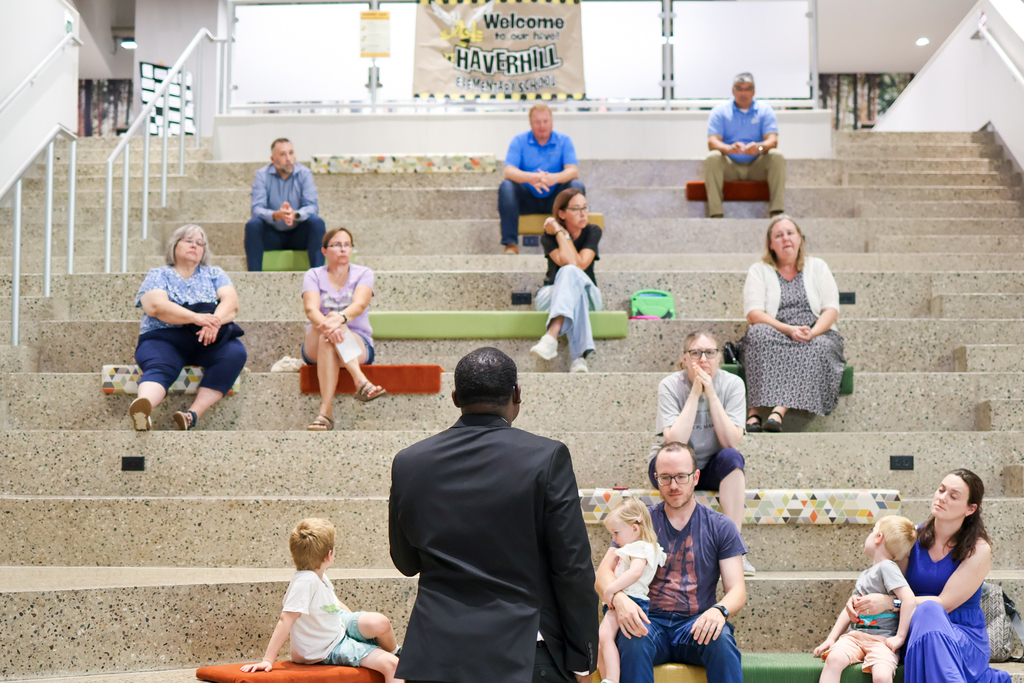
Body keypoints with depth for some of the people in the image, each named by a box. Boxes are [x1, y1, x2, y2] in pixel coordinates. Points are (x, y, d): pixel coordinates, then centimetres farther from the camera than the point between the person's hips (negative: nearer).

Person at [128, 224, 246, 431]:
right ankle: (144, 409, -66)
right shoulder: (158, 275, 14)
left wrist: (214, 321, -20)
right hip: (165, 338, -2)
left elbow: (231, 303, 4)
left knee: (235, 352, -30)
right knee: (159, 366, -34)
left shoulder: (214, 274, 22)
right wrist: (196, 318, -22)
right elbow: (157, 306, -6)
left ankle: (193, 414, -42)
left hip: (208, 340, 2)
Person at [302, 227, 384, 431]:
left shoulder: (363, 274, 5)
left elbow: (359, 304, -17)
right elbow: (310, 309, -15)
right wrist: (326, 324, -39)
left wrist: (341, 318, -41)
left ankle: (325, 411, -47)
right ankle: (360, 381, -52)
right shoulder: (313, 275, 6)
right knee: (327, 332, -34)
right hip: (314, 347, 1)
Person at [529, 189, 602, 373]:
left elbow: (579, 264, -20)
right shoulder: (548, 237, -7)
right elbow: (567, 262, -25)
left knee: (570, 274, -36)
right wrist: (559, 232, -18)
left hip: (587, 295, 1)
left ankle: (551, 337, -57)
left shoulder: (593, 232, -3)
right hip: (552, 294, -1)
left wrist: (560, 232, -15)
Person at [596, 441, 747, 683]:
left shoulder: (720, 527, 9)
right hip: (651, 621, 0)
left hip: (696, 625, 0)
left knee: (722, 642, -34)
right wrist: (618, 598, -24)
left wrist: (719, 610, -22)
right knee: (633, 642, -35)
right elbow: (604, 572, 1)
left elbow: (737, 590, 3)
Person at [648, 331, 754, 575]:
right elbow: (674, 442, -27)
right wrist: (694, 394, -27)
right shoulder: (670, 385, -14)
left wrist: (711, 395, -25)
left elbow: (732, 442, -21)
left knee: (731, 457, -29)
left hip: (713, 470, 2)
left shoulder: (732, 384, -9)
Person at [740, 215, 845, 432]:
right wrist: (789, 329, -20)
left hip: (816, 335, 1)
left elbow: (831, 310, 5)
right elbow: (754, 314, -5)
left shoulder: (818, 267, 14)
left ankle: (779, 411, -48)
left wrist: (811, 333, -16)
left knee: (820, 347, -35)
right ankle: (754, 412, -45)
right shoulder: (759, 271, 9)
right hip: (776, 336, -1)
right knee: (760, 334, -35)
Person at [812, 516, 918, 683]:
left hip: (881, 640, -6)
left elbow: (909, 599, -17)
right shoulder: (865, 574, 21)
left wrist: (900, 637, -16)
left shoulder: (886, 567, -6)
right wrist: (831, 638, 16)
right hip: (854, 637, 6)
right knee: (834, 658, -24)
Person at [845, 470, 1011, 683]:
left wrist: (890, 602, -21)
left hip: (964, 639, -2)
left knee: (928, 611, -37)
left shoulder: (979, 550, -6)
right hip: (916, 628, 3)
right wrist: (859, 598, -11)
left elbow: (945, 603, -14)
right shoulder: (914, 537, 5)